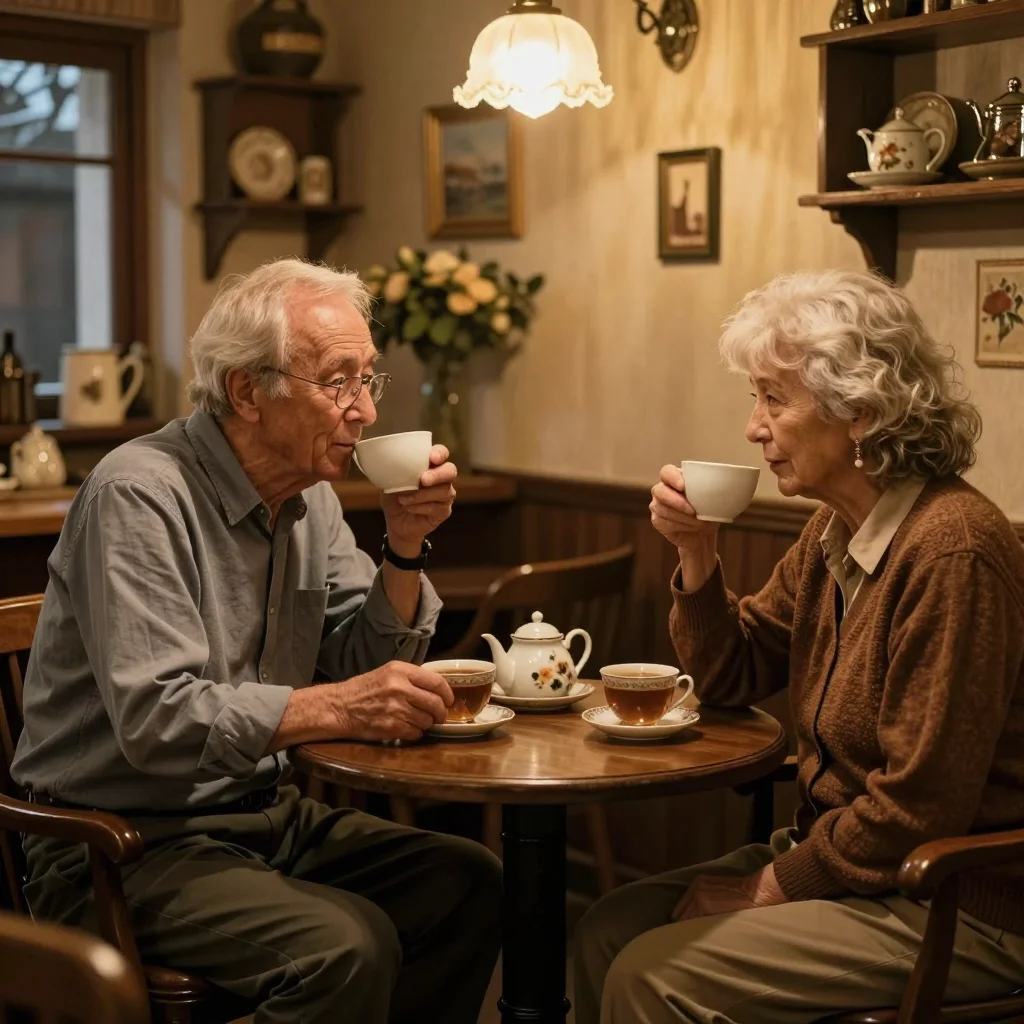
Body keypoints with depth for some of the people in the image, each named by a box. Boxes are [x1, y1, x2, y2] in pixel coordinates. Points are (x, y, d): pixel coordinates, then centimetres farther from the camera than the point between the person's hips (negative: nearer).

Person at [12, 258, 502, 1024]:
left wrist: (405, 547, -6)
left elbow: (364, 666, 8)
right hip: (128, 841, -8)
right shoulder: (140, 495, -19)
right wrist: (332, 707, -32)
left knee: (471, 883, -4)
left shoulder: (310, 494, 8)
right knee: (348, 946, -28)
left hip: (261, 813, 8)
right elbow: (154, 717, -28)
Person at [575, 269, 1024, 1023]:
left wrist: (774, 883, -13)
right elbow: (733, 678, 15)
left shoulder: (950, 546, -24)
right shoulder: (835, 531, 5)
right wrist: (698, 557, -2)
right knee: (611, 928, 2)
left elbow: (917, 808, -24)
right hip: (842, 856, 9)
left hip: (958, 910, -9)